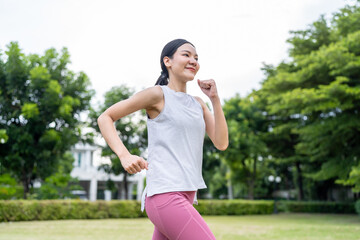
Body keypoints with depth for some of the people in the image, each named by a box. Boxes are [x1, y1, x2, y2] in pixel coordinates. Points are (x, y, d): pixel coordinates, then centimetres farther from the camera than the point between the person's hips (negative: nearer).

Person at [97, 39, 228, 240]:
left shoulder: (198, 104, 17)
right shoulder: (158, 94, -2)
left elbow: (221, 143, 9)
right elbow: (105, 118, 1)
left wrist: (215, 99, 2)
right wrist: (124, 155, -14)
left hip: (185, 197, 8)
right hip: (165, 195, -8)